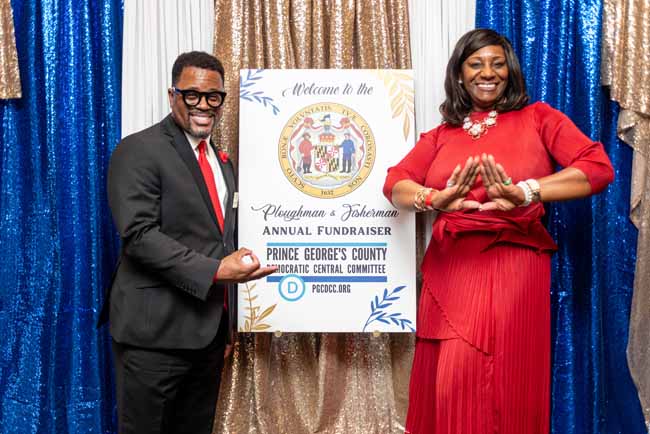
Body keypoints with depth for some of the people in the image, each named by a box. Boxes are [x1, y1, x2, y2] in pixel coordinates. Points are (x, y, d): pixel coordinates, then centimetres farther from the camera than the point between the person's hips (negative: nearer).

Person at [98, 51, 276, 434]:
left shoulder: (221, 160, 15)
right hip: (156, 331, -7)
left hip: (211, 329, 7)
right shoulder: (139, 151, -9)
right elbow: (139, 234, -19)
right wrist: (215, 270, -25)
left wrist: (228, 324, 16)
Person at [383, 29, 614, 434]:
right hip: (450, 270, 3)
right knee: (449, 388, 7)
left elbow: (600, 167, -8)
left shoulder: (537, 118, 6)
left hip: (513, 270, -2)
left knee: (506, 388, 2)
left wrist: (525, 193, -23)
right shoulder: (441, 134, 14)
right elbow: (395, 183, 0)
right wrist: (437, 199, -23)